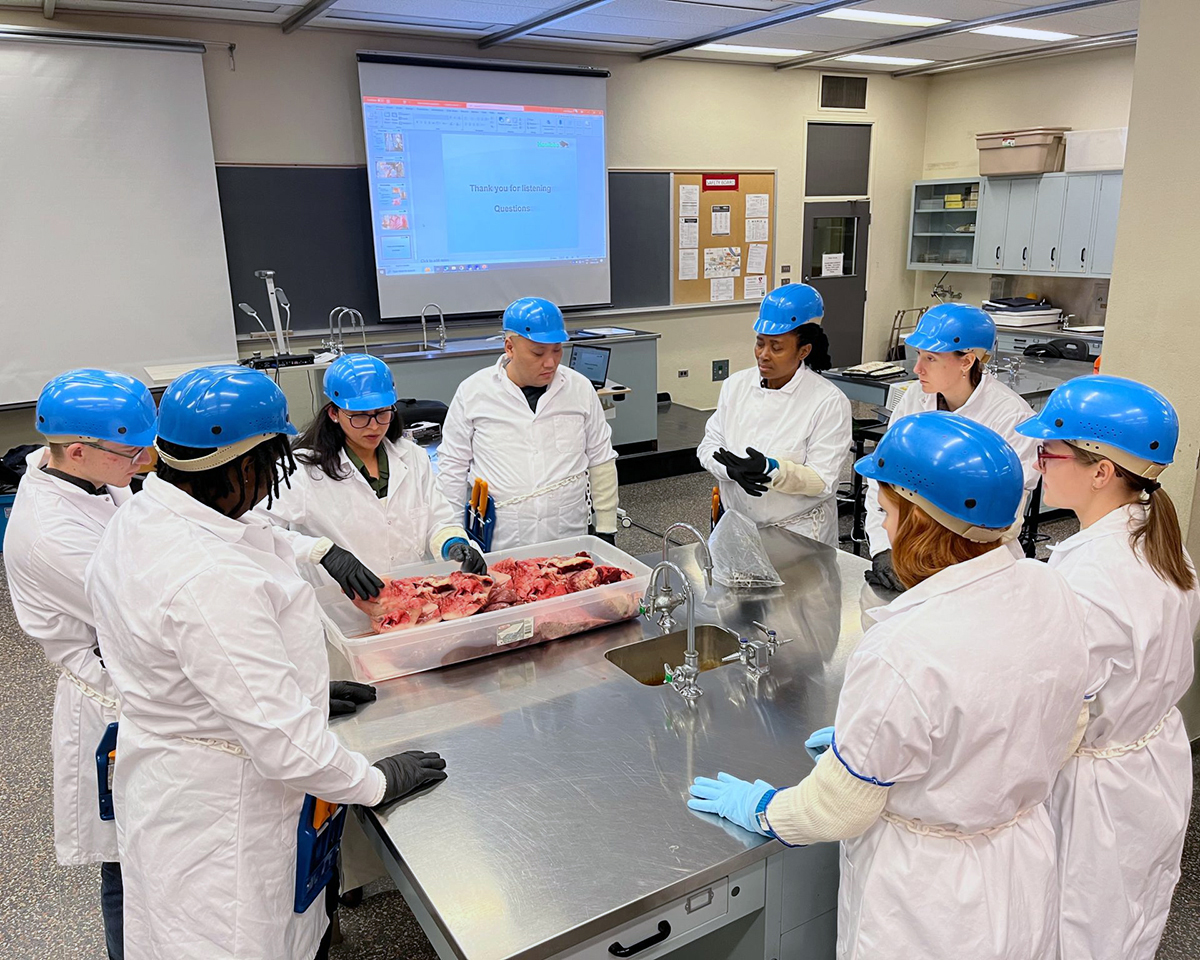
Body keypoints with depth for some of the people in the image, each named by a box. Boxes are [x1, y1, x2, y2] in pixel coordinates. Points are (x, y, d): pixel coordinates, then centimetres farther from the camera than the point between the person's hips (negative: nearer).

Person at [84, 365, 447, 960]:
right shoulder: (211, 578, -34)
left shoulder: (140, 520, -2)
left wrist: (302, 691, 14)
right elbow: (278, 736, -30)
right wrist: (377, 783, -16)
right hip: (217, 811, -9)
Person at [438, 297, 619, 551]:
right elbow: (453, 467, 3)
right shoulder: (472, 392, -3)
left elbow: (601, 461, 8)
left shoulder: (580, 389, 2)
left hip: (569, 540, 2)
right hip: (498, 545, -1)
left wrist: (606, 531, 7)